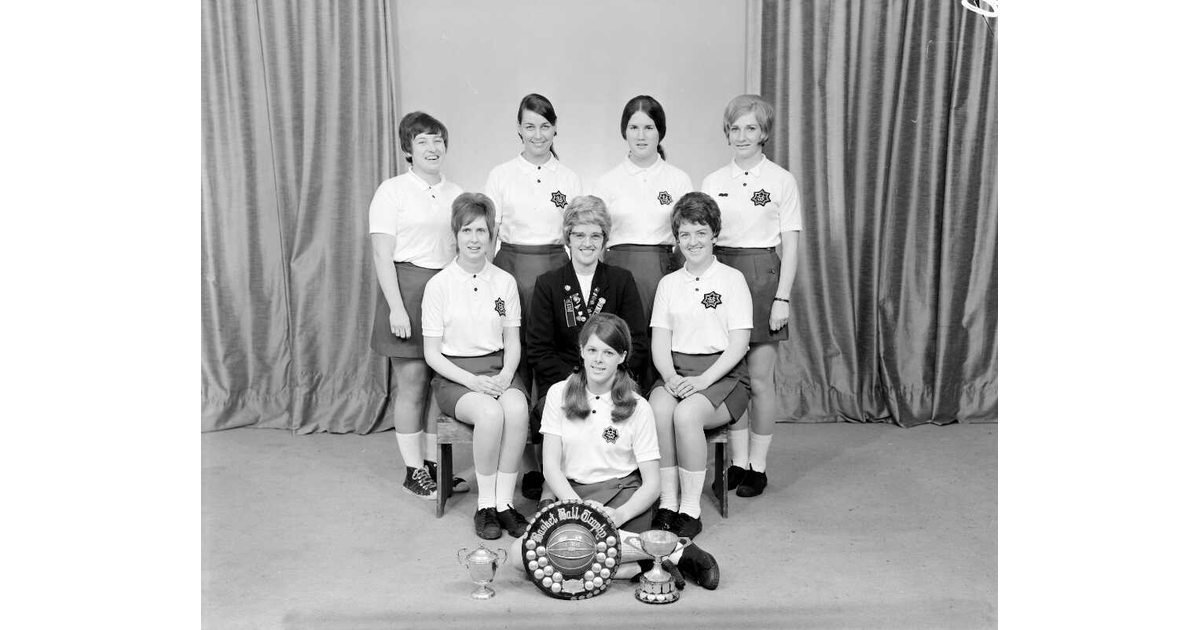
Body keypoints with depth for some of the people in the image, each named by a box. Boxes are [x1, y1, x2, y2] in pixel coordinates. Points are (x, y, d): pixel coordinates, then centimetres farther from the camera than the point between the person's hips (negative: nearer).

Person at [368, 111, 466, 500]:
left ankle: (435, 463, 19)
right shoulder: (392, 191, -2)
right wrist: (396, 307, -15)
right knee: (412, 385, 0)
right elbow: (382, 254, -7)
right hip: (408, 287, -4)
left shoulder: (455, 193, 13)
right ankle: (413, 470, 12)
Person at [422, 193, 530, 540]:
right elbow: (432, 353, -2)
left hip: (498, 370, 3)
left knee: (517, 406, -31)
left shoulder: (505, 282, 7)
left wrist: (505, 376, -10)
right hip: (454, 374, -2)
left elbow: (513, 342, 11)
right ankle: (486, 504, -15)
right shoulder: (439, 285, -2)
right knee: (490, 412, -33)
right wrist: (472, 381, -16)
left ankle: (504, 501, -19)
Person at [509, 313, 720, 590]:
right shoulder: (559, 394, 4)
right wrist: (580, 506, -16)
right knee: (520, 553, -25)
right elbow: (551, 466, 1)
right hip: (572, 495, 4)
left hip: (622, 496, -4)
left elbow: (652, 483, -1)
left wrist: (619, 515, -21)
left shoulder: (637, 407, 0)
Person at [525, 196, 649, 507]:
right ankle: (550, 490, -18)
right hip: (561, 381, 0)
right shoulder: (547, 284, 10)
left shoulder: (622, 281, 12)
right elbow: (538, 350, 3)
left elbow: (639, 345, 6)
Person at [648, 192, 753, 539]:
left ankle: (690, 509, -19)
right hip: (675, 371, 3)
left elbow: (738, 343, -5)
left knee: (686, 414, -32)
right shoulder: (668, 283, 14)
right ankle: (667, 502, -20)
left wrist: (701, 381, -17)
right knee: (657, 409, -30)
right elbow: (659, 341, 7)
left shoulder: (732, 279, 3)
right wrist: (670, 376, -14)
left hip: (722, 372, -3)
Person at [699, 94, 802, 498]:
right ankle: (737, 462, 18)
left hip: (762, 276, -3)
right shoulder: (712, 182, 9)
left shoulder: (781, 180, 1)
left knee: (759, 380, 1)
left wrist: (783, 297, -9)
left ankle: (757, 466, 14)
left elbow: (790, 245, -1)